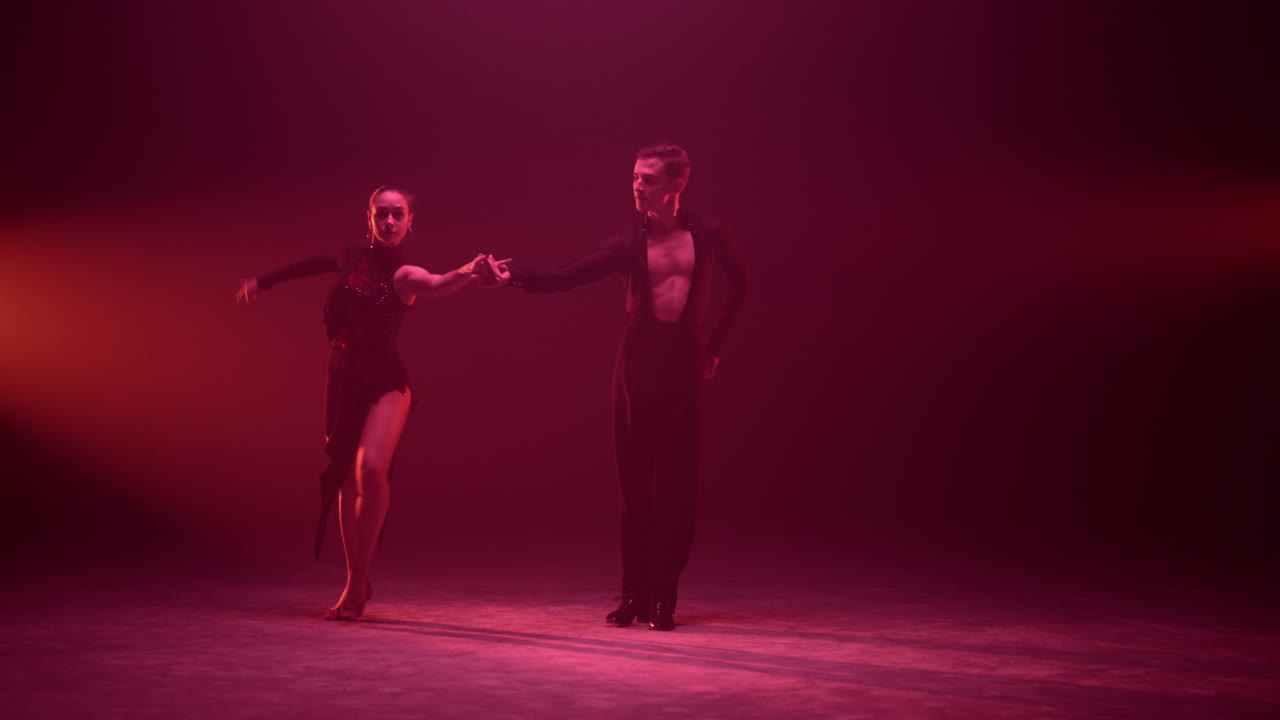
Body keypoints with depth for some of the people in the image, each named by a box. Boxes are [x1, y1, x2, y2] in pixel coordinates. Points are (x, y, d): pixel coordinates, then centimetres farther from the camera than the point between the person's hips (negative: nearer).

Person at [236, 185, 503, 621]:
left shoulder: (403, 275, -9)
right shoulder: (352, 258, 5)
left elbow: (438, 284, -32)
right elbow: (315, 265, 27)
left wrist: (469, 274, -54)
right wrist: (264, 280, 40)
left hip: (385, 384, -5)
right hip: (343, 381, 5)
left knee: (371, 468, -25)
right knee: (346, 479, 9)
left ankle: (358, 579, -12)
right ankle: (356, 582, 23)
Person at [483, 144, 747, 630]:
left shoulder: (706, 234, 2)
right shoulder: (629, 243, 1)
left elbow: (738, 282, 16)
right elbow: (566, 279, -7)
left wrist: (716, 345, 11)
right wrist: (514, 277, -22)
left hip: (683, 362, 0)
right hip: (637, 360, 1)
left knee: (676, 482, -2)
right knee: (633, 480, 3)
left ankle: (662, 597, 5)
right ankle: (634, 594, 13)